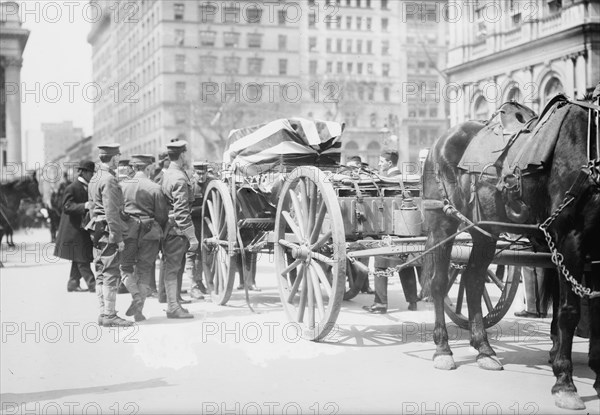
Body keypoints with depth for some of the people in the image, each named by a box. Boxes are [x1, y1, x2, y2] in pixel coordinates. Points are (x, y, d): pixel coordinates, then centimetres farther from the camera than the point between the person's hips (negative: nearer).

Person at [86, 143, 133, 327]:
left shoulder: (95, 178, 15)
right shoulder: (109, 180, -15)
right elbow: (111, 211, -20)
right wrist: (119, 237, -17)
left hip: (97, 231, 10)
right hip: (108, 231, -10)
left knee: (101, 274, 12)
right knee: (111, 274, -6)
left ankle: (104, 314, 17)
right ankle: (109, 315, -4)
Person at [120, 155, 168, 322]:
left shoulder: (122, 186, 0)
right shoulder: (155, 188, -4)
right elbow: (161, 216, -2)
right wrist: (159, 231, 16)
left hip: (127, 232, 0)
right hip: (149, 233, 0)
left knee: (126, 267, 13)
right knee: (144, 270, 8)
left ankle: (136, 296, -11)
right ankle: (139, 310, 9)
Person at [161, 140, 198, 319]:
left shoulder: (167, 174, 13)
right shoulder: (180, 178, -18)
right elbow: (181, 212, -22)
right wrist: (192, 237, -20)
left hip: (170, 229, 10)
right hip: (176, 230, -10)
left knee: (175, 267, 15)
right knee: (172, 268, -4)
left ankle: (174, 303, 24)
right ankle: (173, 307, 2)